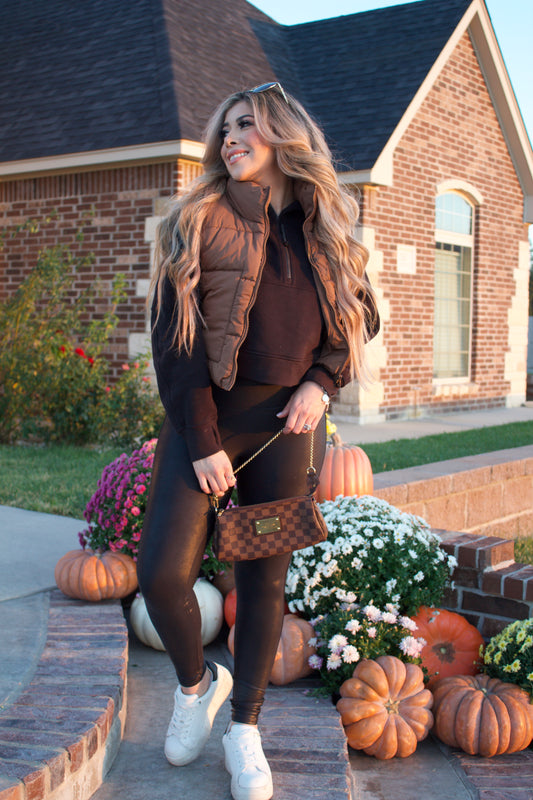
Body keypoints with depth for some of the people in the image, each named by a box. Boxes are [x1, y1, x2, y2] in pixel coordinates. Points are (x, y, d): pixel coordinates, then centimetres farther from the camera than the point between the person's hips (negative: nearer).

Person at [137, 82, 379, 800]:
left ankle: (245, 725, 24)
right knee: (162, 572, -11)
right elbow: (173, 336, -5)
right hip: (206, 418, -2)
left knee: (266, 577, 7)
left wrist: (321, 383, -3)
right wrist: (202, 441, -12)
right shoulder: (199, 222, 0)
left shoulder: (327, 227, 8)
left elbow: (362, 316, 16)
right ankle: (197, 682, 20)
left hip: (287, 422, 2)